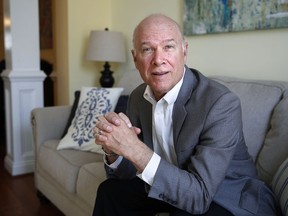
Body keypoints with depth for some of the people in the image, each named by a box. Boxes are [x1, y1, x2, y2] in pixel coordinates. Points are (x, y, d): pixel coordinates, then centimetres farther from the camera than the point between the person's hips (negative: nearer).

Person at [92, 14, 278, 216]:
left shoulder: (222, 103, -28)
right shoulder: (138, 97, -6)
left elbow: (199, 196, -32)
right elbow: (130, 172, -1)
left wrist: (133, 148, -39)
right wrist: (113, 150, -24)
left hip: (233, 199, -5)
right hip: (173, 187, 6)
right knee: (110, 191, 4)